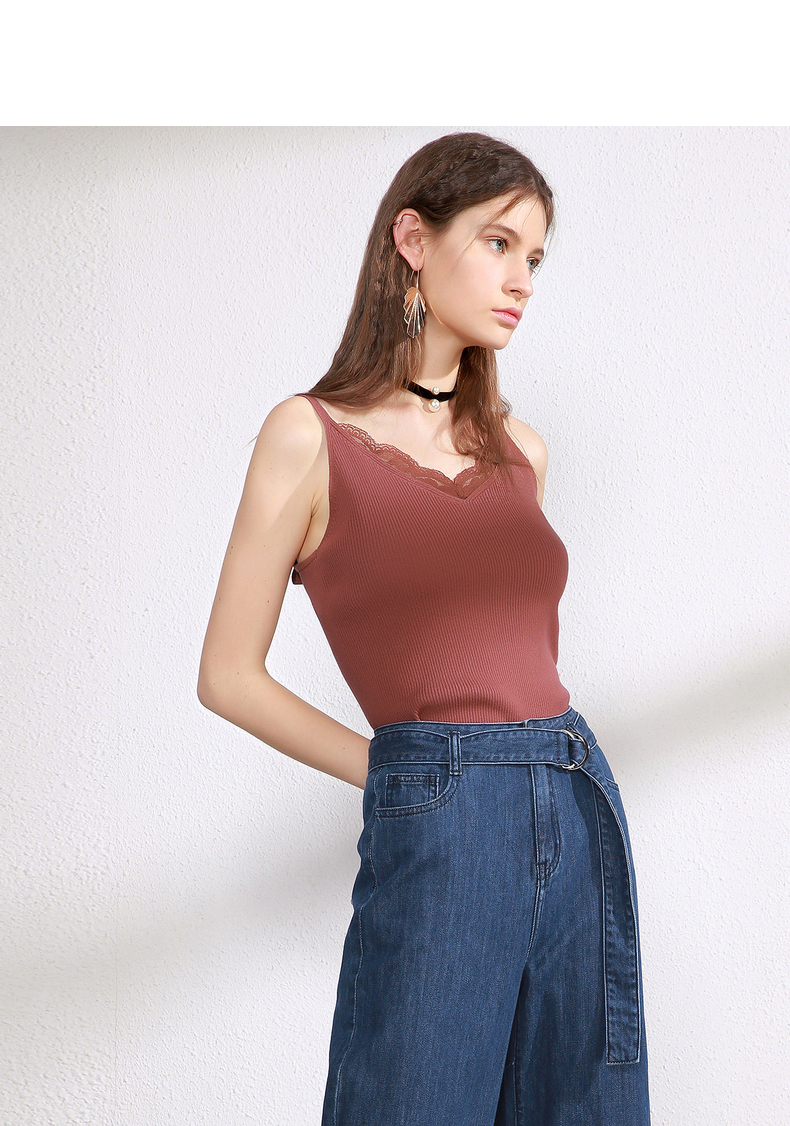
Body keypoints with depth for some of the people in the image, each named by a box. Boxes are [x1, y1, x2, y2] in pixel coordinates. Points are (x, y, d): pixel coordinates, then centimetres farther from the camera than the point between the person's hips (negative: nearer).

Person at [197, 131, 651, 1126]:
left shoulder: (518, 448, 11)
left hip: (581, 817, 6)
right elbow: (228, 677, 1)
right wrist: (392, 771, -1)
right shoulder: (311, 434, -2)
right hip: (437, 829, -5)